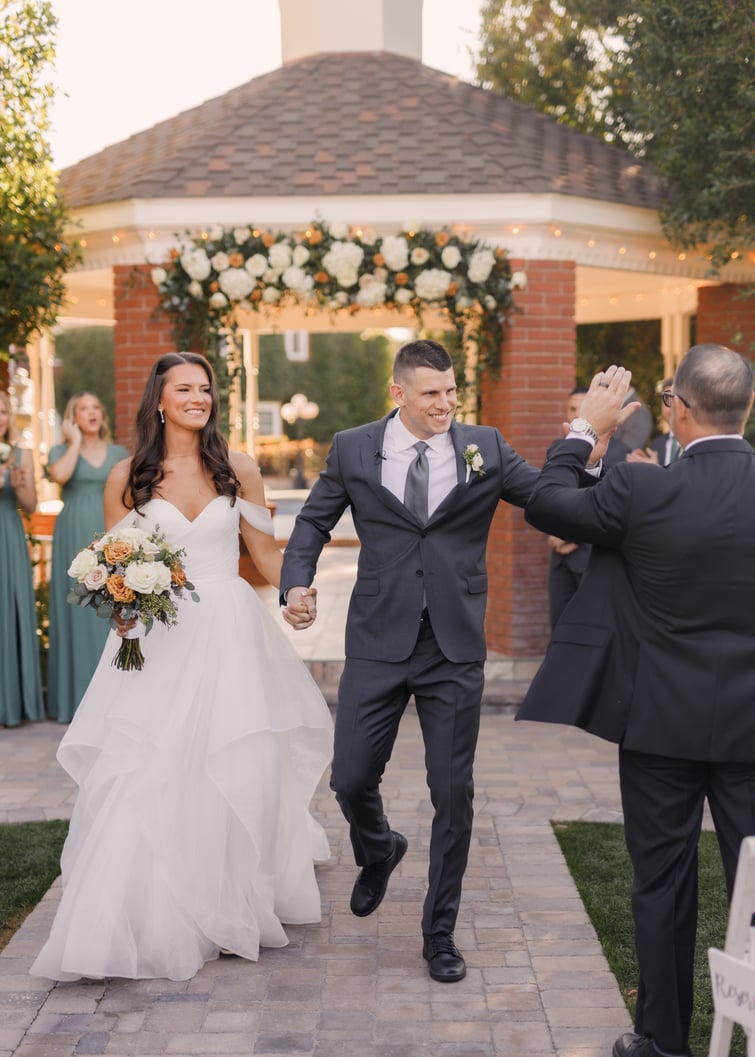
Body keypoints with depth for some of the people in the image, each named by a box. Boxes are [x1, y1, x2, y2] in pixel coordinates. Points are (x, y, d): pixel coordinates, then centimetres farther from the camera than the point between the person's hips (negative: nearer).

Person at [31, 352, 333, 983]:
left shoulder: (238, 470, 4)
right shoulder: (127, 479, 3)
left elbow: (267, 553, 8)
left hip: (229, 637, 1)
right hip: (158, 643, -1)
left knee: (236, 774, 3)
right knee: (147, 781, -4)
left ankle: (232, 909, 21)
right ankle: (150, 923, 11)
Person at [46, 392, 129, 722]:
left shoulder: (119, 453, 11)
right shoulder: (60, 451, 4)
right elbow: (59, 475, -20)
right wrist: (75, 441, -8)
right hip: (74, 538, -2)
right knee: (77, 612, -2)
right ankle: (79, 695, 3)